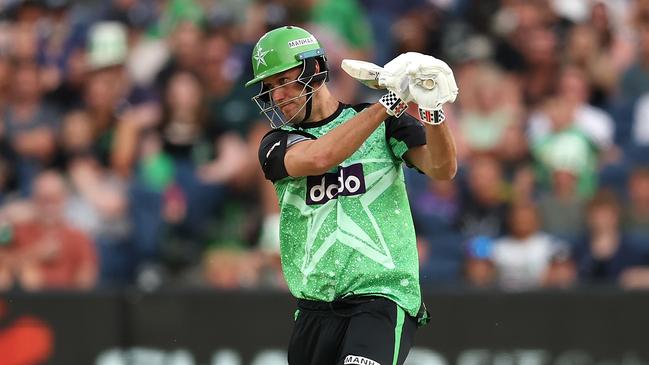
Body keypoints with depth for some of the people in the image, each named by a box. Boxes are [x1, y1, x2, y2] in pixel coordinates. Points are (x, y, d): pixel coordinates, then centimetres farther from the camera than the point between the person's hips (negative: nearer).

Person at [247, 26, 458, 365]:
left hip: (384, 295, -3)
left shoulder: (383, 124, 9)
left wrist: (431, 109, -24)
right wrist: (389, 102, -18)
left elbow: (442, 169, -5)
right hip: (315, 309, 4)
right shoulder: (276, 144, 10)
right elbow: (318, 158, -13)